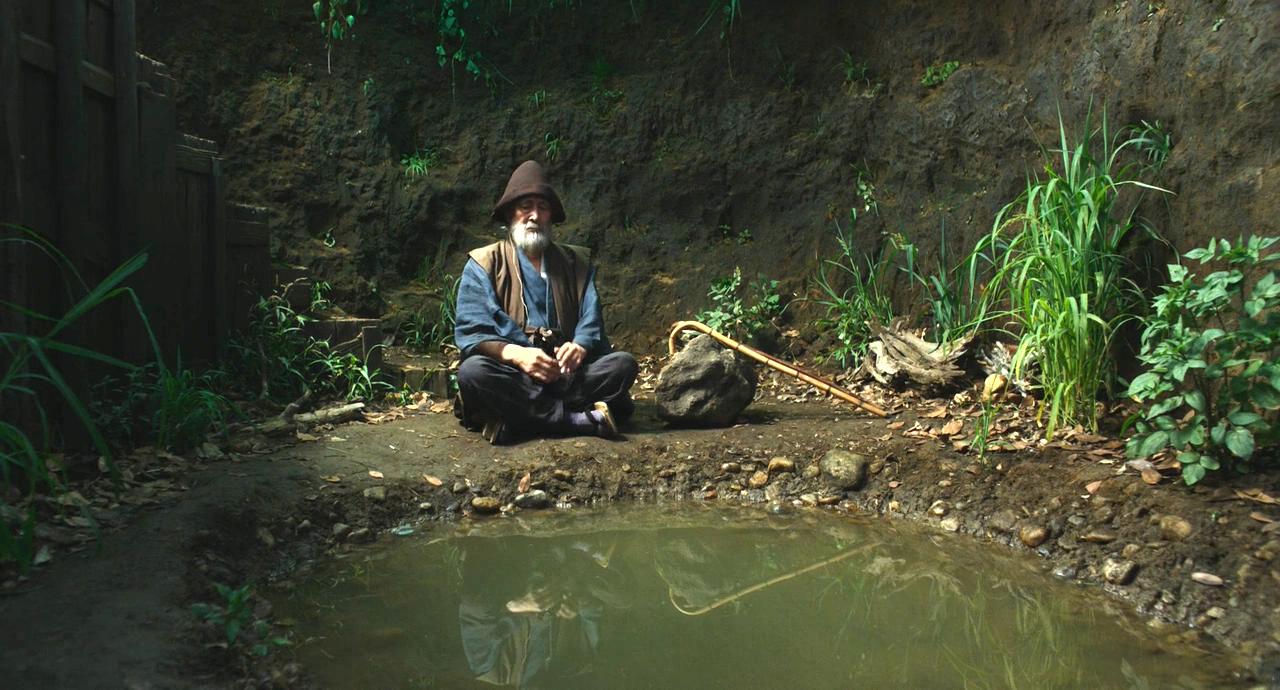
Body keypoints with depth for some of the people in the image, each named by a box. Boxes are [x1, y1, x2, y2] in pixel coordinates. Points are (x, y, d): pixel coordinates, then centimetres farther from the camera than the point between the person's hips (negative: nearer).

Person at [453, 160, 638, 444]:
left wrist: (580, 346, -19)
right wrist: (516, 354, -24)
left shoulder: (576, 262, 17)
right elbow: (471, 333, -4)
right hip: (514, 376, -2)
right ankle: (579, 418, -33)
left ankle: (525, 418, -30)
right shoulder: (483, 264, 7)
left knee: (623, 363, -21)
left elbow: (592, 321, 6)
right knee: (472, 371, -34)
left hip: (566, 374, 3)